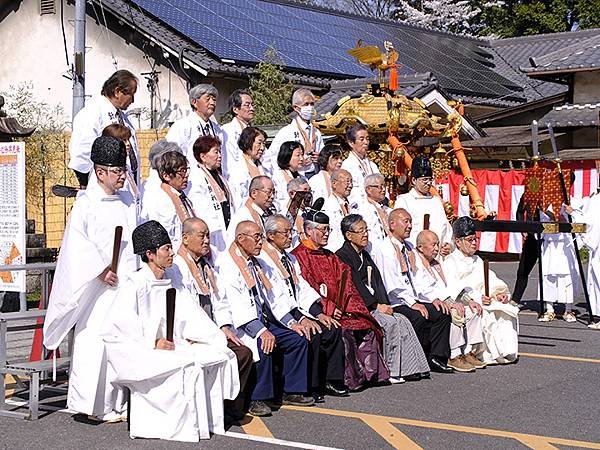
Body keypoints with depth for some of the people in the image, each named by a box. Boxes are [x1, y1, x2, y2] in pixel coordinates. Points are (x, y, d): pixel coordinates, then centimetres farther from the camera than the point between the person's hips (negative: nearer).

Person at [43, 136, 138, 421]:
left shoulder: (127, 200, 14)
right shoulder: (86, 202, -6)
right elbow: (77, 243, -11)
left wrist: (137, 274, 10)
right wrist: (100, 270, -15)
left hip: (127, 283, 6)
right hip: (97, 286, -6)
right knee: (95, 341, -6)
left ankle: (117, 403, 14)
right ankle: (89, 404, 2)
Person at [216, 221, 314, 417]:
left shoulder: (255, 263, 19)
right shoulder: (227, 263, -11)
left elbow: (270, 296, 21)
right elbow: (235, 303, -21)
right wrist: (261, 331, -29)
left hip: (262, 321, 9)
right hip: (241, 325, -9)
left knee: (298, 340, -2)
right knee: (263, 346, -33)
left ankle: (292, 392, 6)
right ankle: (257, 399, -21)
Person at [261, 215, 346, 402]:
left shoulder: (290, 258, 21)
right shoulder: (263, 259, -9)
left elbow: (303, 288, 16)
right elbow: (275, 297, -18)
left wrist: (318, 313, 1)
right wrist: (299, 318, -25)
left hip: (297, 312, 9)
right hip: (279, 317, -8)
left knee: (332, 329, -8)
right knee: (312, 335, -27)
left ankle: (331, 381, -1)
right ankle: (311, 387, -16)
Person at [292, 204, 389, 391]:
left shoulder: (329, 257, 23)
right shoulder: (299, 256, -3)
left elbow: (346, 283, 17)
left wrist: (349, 306, -1)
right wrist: (329, 309, -18)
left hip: (338, 310, 7)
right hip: (318, 312, -7)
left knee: (367, 327, -11)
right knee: (344, 332, -28)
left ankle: (370, 372, -6)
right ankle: (349, 378, -21)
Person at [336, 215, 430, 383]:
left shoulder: (365, 255, 21)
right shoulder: (342, 256, -7)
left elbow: (377, 281, 13)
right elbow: (355, 285, -15)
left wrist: (384, 304, -3)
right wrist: (377, 306, -17)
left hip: (375, 305, 8)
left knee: (403, 321, -10)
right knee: (389, 323, -26)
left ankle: (410, 368, -12)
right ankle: (390, 371, -19)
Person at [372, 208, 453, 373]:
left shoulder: (408, 248, 17)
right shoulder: (383, 250, -9)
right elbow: (391, 285, -17)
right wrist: (412, 303, -20)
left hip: (412, 299, 8)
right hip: (392, 303, -8)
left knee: (442, 313, -8)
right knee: (419, 317, -30)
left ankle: (437, 357, -6)